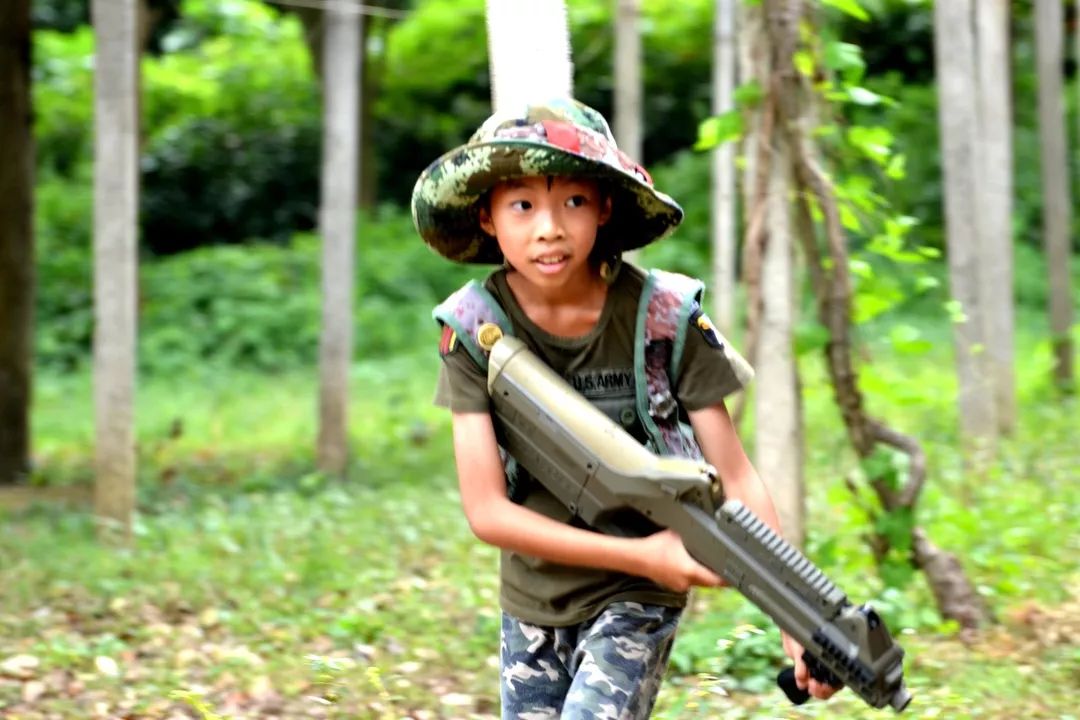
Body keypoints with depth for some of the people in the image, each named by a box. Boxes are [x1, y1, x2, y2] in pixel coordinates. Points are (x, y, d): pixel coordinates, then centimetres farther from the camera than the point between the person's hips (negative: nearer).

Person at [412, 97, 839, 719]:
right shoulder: (473, 329, -13)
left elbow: (736, 478, -14)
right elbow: (487, 511, -16)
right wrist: (641, 555, -23)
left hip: (636, 601, -3)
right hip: (531, 606, 3)